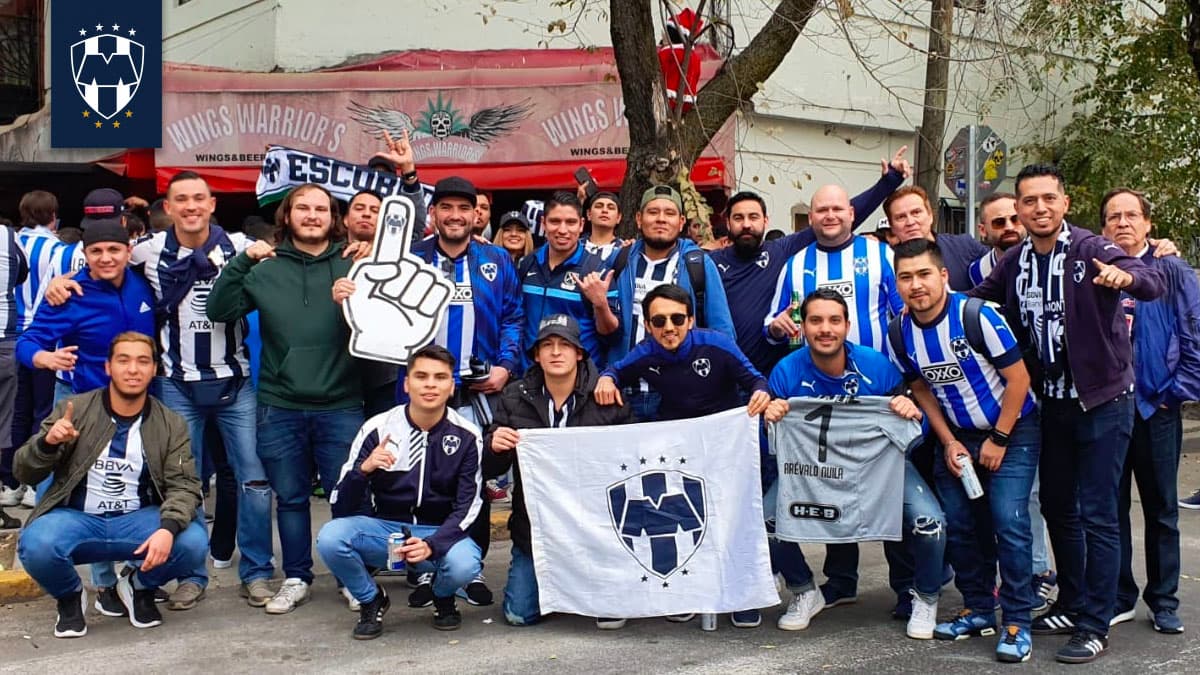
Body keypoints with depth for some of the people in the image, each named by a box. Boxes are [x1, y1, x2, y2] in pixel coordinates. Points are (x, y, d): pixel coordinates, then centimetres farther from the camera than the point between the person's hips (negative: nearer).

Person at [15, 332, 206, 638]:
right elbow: (25, 473, 1)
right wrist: (48, 442, -23)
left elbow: (183, 486, -8)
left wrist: (168, 528, -29)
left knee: (193, 543, -27)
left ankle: (139, 585, 9)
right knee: (36, 546, -33)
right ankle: (70, 596, 5)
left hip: (138, 521, 1)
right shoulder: (74, 411, -2)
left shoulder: (171, 425, 1)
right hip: (76, 519, -1)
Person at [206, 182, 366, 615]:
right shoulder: (266, 269, 5)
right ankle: (297, 579, 26)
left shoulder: (352, 266, 1)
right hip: (280, 405, 2)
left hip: (341, 405, -1)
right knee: (290, 497, 12)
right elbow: (219, 311, 1)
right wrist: (241, 262, -9)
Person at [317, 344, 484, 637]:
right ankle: (371, 600, 3)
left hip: (440, 533, -1)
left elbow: (467, 507, -7)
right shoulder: (377, 429, -8)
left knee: (464, 564, -34)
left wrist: (432, 545, -25)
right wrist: (363, 469, -29)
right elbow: (340, 507, -9)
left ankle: (443, 599, 6)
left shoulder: (467, 437, -7)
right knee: (330, 537, -29)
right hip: (383, 529, 1)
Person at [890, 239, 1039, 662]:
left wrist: (998, 440, -14)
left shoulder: (976, 316, -23)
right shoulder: (901, 332, -7)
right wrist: (949, 443, -2)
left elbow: (1018, 378, -17)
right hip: (959, 435, 5)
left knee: (1008, 521, -15)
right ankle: (979, 610, 21)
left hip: (1012, 429, -5)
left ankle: (1017, 623, -5)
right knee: (959, 524, 4)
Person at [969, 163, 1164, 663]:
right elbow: (977, 300, 14)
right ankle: (1071, 605, 31)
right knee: (1057, 508, 15)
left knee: (1097, 515, -2)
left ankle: (1095, 626, 7)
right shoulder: (1014, 263, 1)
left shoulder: (1091, 250, -16)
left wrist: (1125, 275, -52)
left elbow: (1153, 283, -30)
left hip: (1102, 401, -6)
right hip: (1050, 402, 6)